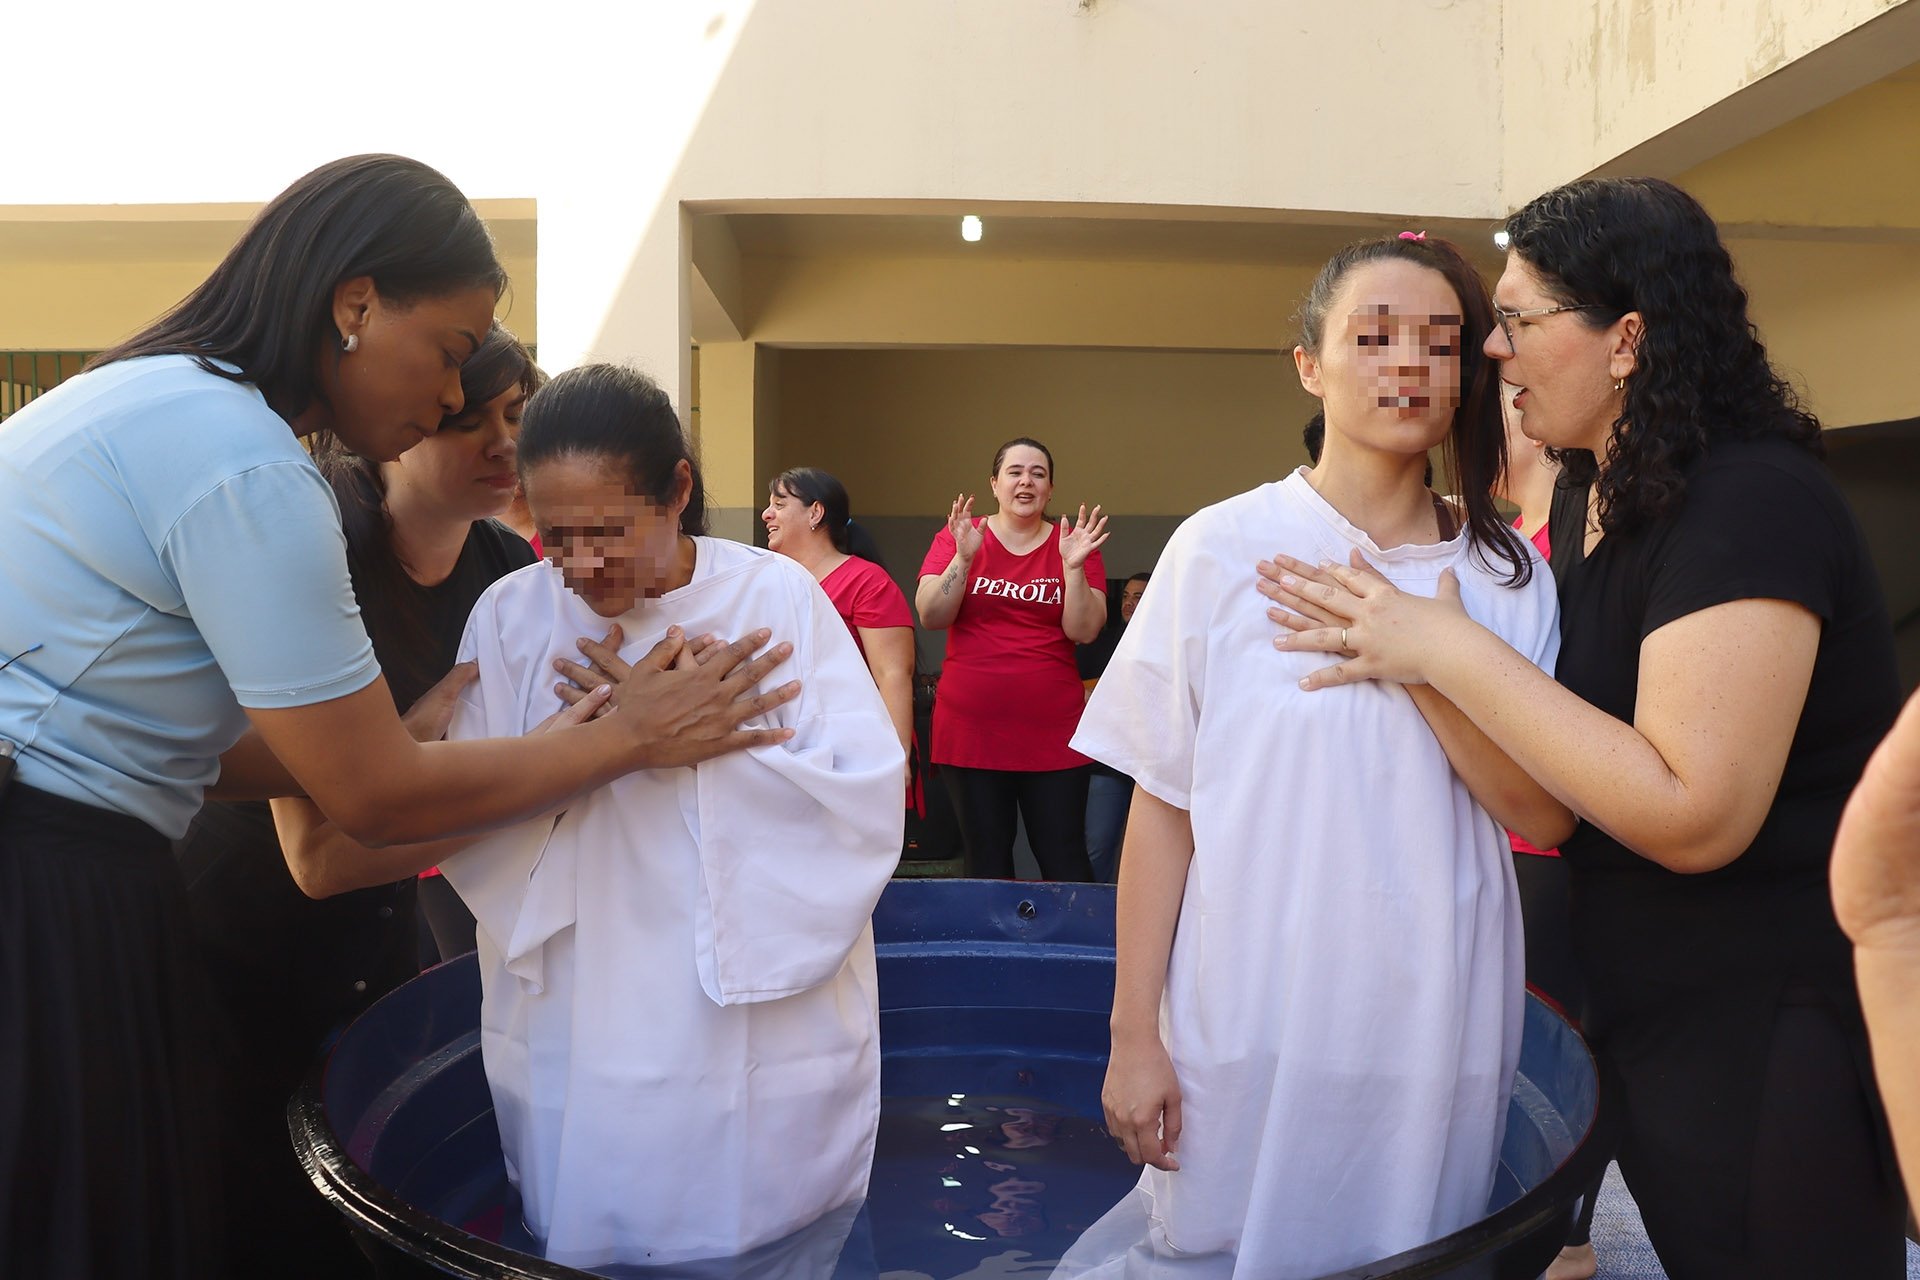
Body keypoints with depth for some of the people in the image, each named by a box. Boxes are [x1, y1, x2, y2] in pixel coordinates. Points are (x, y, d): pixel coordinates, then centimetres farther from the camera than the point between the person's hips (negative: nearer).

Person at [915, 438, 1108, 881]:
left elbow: (1084, 630, -4)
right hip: (970, 729, 0)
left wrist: (1073, 566, -17)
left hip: (1053, 733, 0)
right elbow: (931, 617, -5)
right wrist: (964, 557, -17)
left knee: (1066, 864, 0)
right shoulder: (957, 537, 5)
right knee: (986, 863, 9)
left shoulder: (1074, 544, 5)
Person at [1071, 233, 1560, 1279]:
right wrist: (1133, 1032, -5)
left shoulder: (1507, 577, 3)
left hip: (1435, 1030, 3)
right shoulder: (1222, 549, -5)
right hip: (1250, 1022, -2)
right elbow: (1162, 808, -5)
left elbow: (1544, 814, -3)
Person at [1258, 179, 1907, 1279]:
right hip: (1657, 1021, 8)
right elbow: (1549, 783, 7)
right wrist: (1402, 641, -4)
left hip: (1774, 1037, -8)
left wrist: (1447, 648, -26)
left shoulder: (1751, 505, -22)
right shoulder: (1593, 500, 6)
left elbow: (1692, 814, -29)